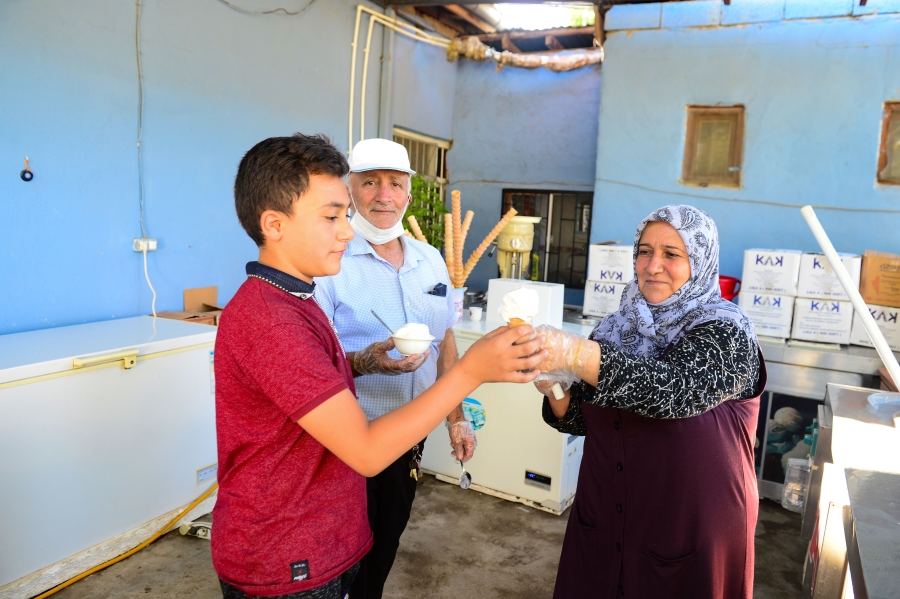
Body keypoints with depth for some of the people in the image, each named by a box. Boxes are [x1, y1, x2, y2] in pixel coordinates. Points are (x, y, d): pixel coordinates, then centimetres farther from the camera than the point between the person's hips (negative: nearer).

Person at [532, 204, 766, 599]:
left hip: (691, 534, -4)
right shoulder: (620, 326, 1)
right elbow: (583, 421, 5)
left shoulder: (725, 333, -14)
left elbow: (672, 389, -34)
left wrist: (574, 352, -45)